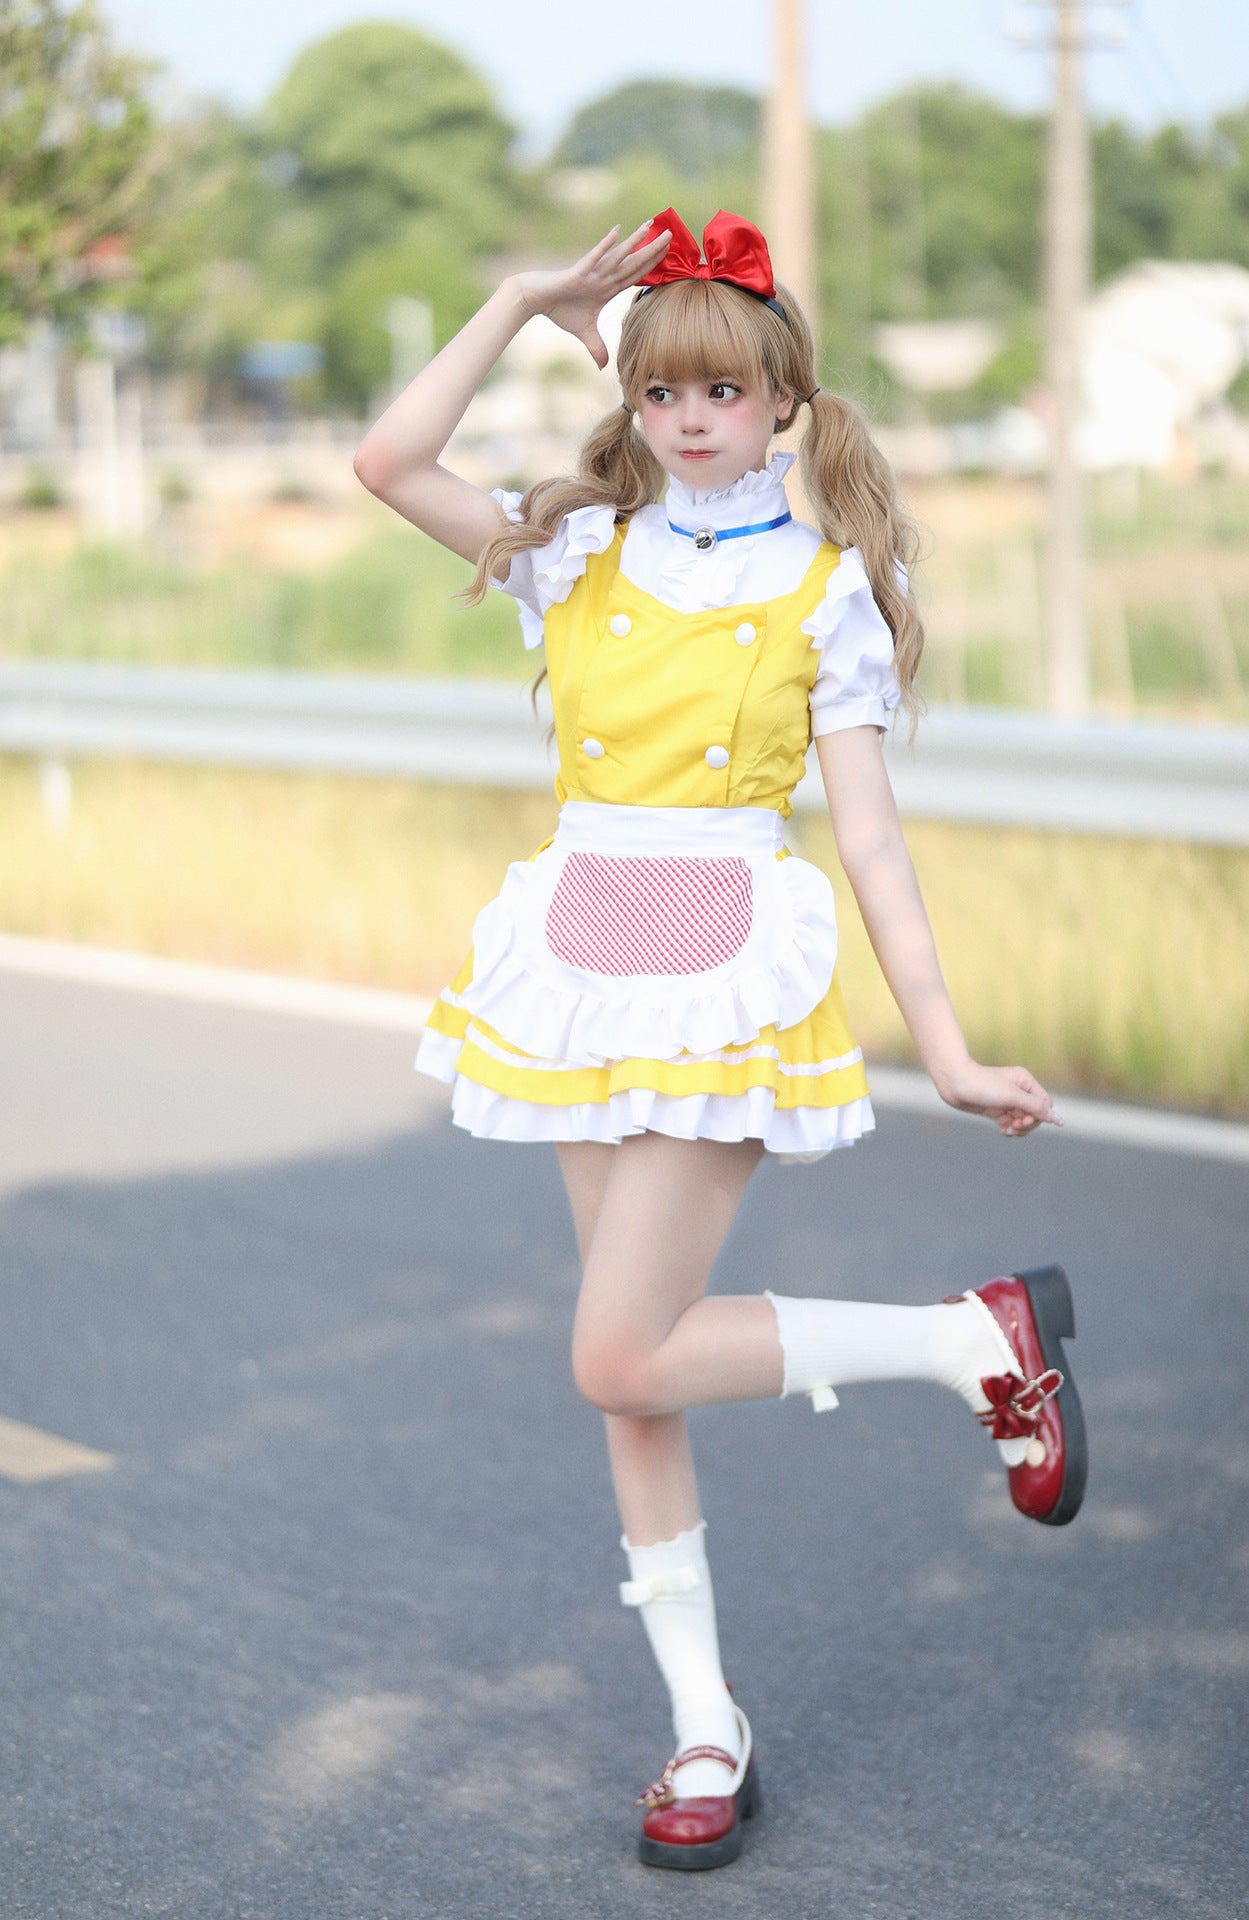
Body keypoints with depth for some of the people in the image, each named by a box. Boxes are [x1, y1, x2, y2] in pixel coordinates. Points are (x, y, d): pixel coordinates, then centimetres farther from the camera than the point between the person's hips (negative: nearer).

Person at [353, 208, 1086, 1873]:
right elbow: (389, 462, -4)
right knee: (632, 1366, 6)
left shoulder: (823, 588, 1)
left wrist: (947, 1048, -5)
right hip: (585, 958, 5)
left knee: (624, 1357, -13)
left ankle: (981, 1336, 5)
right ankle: (708, 1730, 17)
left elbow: (870, 833, -1)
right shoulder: (578, 552, 9)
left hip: (734, 967, -4)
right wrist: (524, 304, 1)